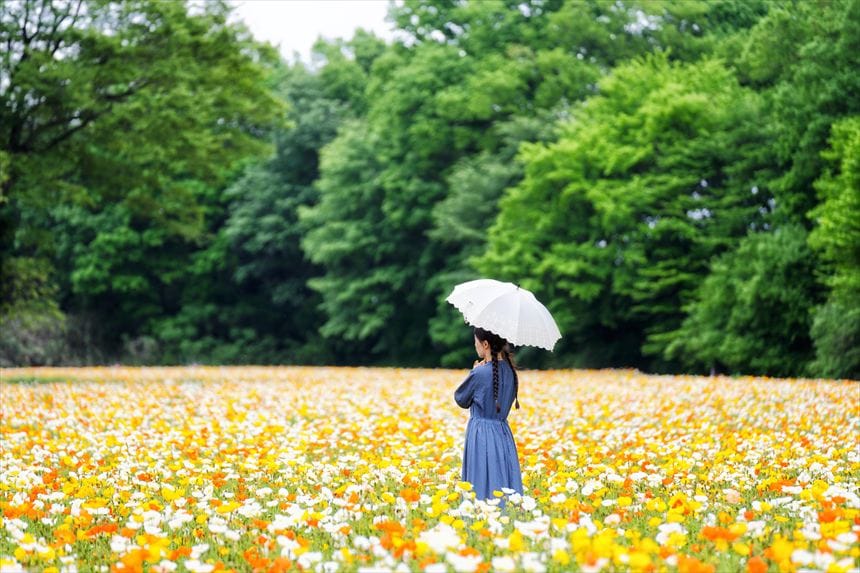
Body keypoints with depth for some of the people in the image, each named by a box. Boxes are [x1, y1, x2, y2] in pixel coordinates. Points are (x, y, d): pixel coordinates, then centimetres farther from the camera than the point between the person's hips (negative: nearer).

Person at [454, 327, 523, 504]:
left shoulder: (480, 373, -17)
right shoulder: (510, 370, 3)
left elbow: (461, 400, -3)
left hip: (481, 435, -7)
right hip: (503, 434, 7)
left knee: (484, 488, -2)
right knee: (504, 486, 10)